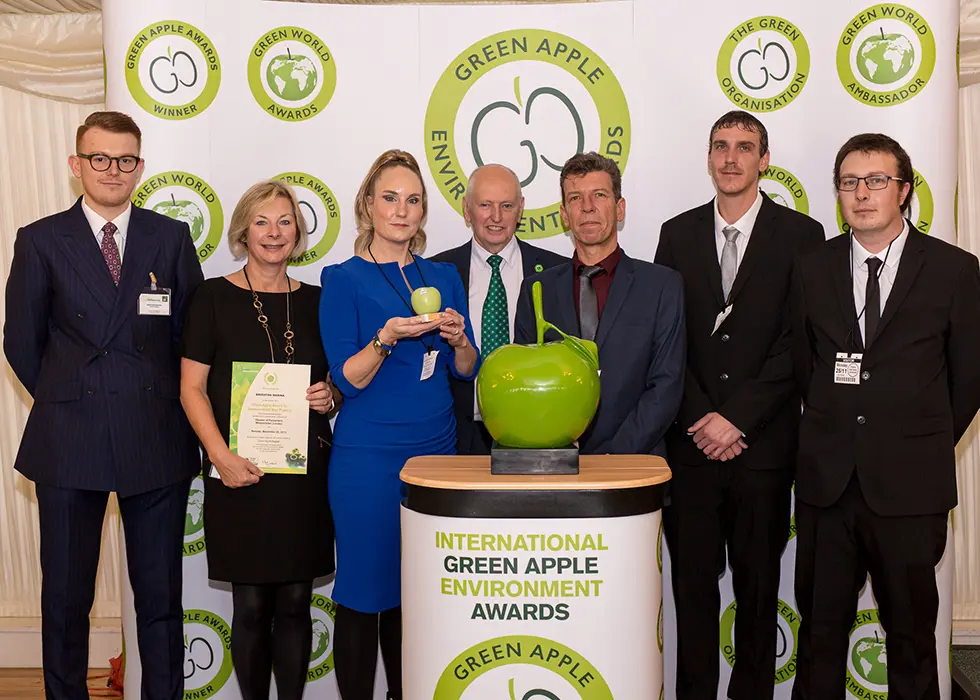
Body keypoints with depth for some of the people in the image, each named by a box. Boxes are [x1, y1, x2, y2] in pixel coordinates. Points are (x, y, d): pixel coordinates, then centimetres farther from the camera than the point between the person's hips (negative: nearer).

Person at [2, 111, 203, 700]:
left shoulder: (171, 237, 6)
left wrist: (160, 404, 5)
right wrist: (64, 403, 8)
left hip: (157, 440, 1)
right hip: (69, 442, 0)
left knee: (161, 595, 8)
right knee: (66, 596, 10)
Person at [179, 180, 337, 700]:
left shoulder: (314, 301, 10)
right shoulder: (214, 297, 1)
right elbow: (192, 388, -2)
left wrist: (329, 398, -5)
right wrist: (221, 455, -14)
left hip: (305, 470, 3)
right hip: (240, 472, -2)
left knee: (294, 604, 8)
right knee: (250, 606, 5)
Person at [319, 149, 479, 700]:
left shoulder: (444, 276, 10)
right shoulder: (344, 279, -3)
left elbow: (467, 370, 10)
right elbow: (348, 379, -8)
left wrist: (458, 338, -11)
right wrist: (387, 338, -25)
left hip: (437, 452, 4)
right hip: (369, 458, -4)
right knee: (365, 591, 1)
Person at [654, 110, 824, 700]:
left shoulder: (801, 235, 1)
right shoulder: (678, 234, 9)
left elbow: (798, 345, -5)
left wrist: (736, 418, -11)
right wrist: (699, 420, -6)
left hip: (763, 443, -1)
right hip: (692, 440, 2)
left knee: (758, 583, 9)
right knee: (693, 581, 6)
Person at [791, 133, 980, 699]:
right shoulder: (813, 270, 7)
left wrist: (925, 446, 7)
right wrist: (832, 434, 8)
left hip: (909, 483, -2)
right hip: (826, 480, 2)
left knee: (912, 631, 10)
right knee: (821, 626, 11)